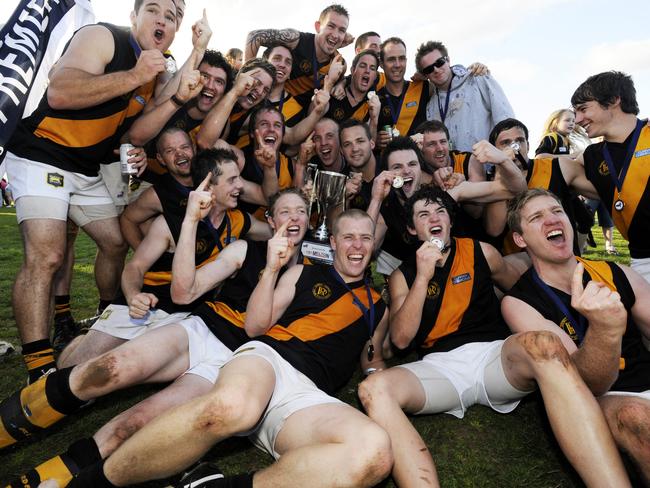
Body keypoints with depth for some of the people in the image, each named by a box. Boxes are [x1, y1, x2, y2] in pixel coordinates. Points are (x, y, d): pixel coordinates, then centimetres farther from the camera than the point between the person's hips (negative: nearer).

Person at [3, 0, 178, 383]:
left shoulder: (158, 71, 10)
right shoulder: (101, 37, -13)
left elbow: (133, 130, 9)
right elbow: (59, 93, -30)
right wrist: (133, 77, -32)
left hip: (88, 170, 8)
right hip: (41, 155, -8)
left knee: (117, 244, 11)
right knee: (46, 255, -20)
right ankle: (41, 370, -18)